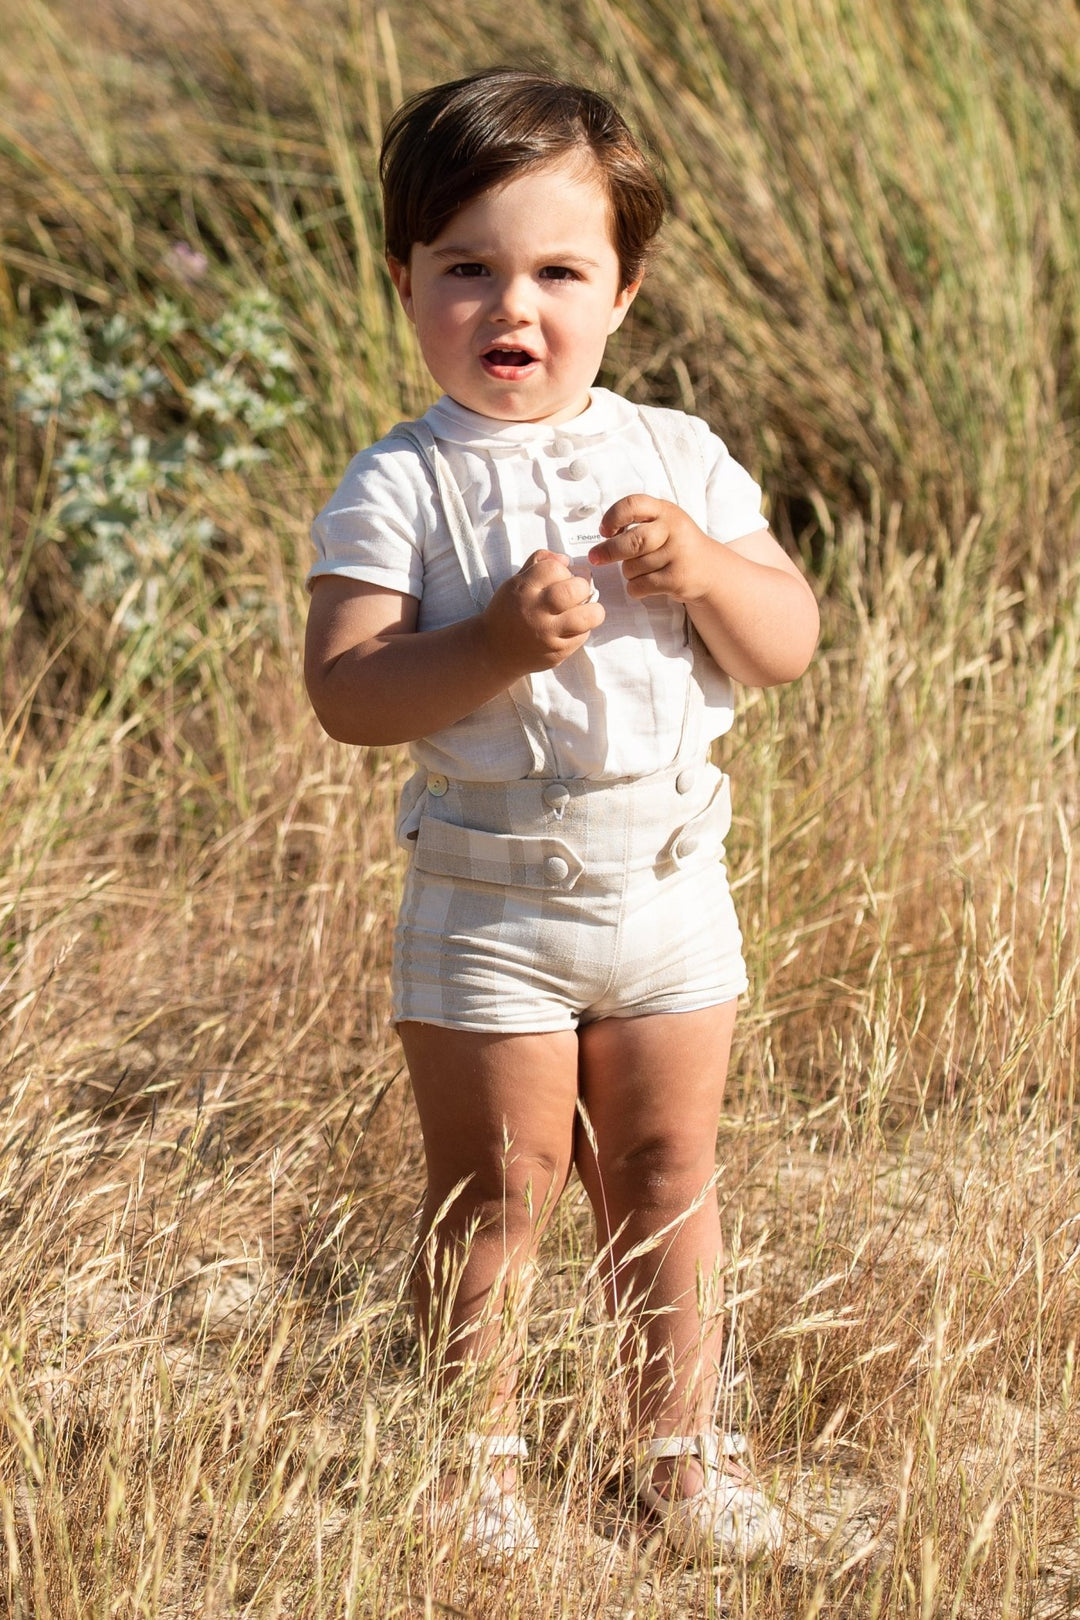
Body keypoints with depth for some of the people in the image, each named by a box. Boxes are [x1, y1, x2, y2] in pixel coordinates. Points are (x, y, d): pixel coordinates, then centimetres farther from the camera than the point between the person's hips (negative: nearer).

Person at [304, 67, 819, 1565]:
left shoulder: (679, 460, 1)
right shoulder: (399, 490, -10)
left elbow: (790, 645, 1)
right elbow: (344, 692, -17)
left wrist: (705, 569, -19)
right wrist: (495, 646, -31)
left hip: (670, 880, 3)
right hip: (489, 905, -3)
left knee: (667, 1174, 14)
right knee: (498, 1187, 6)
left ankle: (681, 1440, 28)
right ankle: (479, 1456, 21)